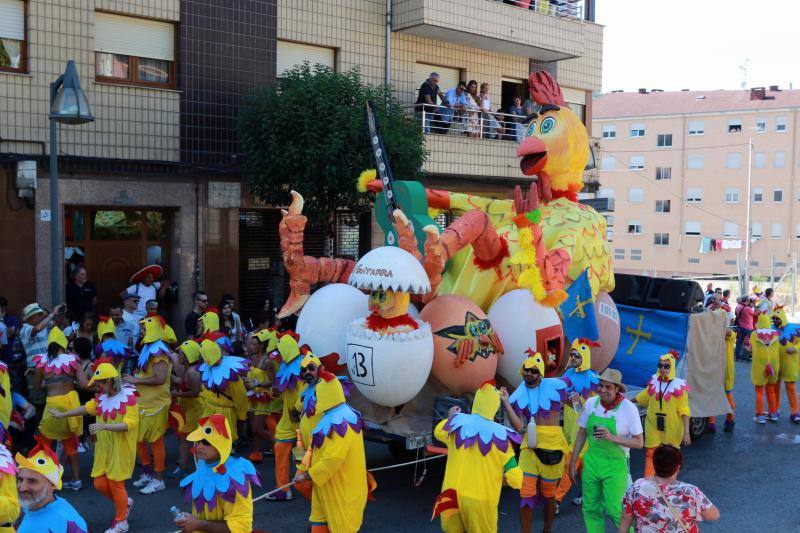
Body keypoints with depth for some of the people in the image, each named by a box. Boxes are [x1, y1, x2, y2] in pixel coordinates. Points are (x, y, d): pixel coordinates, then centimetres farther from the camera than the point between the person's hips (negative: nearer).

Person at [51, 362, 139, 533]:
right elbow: (86, 408, 18)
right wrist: (63, 414, 22)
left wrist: (103, 426, -33)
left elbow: (129, 424, -25)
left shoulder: (128, 397, -19)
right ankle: (125, 503, 35)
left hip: (120, 449, -7)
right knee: (100, 484, 8)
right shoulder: (101, 398, 3)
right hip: (104, 449, 7)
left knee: (116, 484, 2)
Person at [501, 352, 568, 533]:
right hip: (529, 447, 1)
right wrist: (506, 402, -14)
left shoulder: (555, 386, -2)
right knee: (526, 495, -3)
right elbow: (519, 427, -10)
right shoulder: (518, 396, 2)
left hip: (552, 447, -1)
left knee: (548, 495, 13)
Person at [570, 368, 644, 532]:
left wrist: (613, 438, -24)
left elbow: (639, 443, -10)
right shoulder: (590, 403, -2)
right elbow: (581, 434, 9)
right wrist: (572, 463, 10)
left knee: (615, 510, -2)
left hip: (615, 466, -4)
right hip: (591, 463, 4)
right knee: (590, 509, 9)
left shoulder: (629, 408, -12)